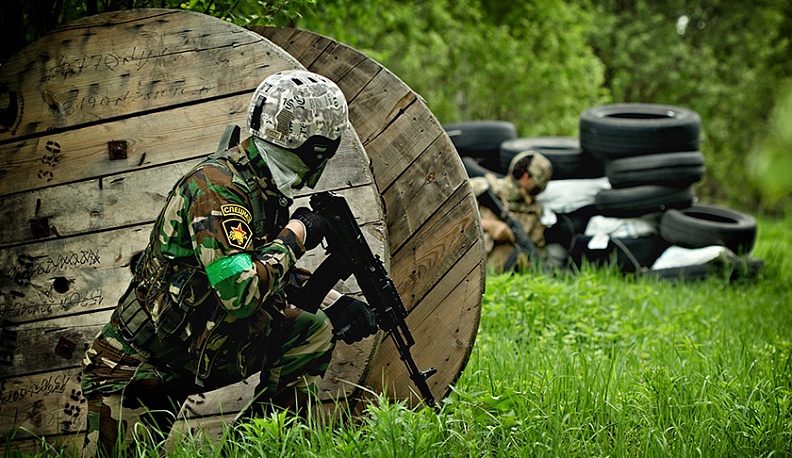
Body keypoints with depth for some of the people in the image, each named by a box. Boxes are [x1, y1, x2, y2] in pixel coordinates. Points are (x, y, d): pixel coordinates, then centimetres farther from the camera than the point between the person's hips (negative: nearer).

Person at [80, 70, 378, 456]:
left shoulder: (267, 191, 3)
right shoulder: (216, 186, -25)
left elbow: (276, 274, 17)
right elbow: (241, 292, -35)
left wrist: (335, 303, 2)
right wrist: (295, 235, -21)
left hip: (202, 348, 8)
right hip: (136, 363, -7)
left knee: (315, 330, -2)